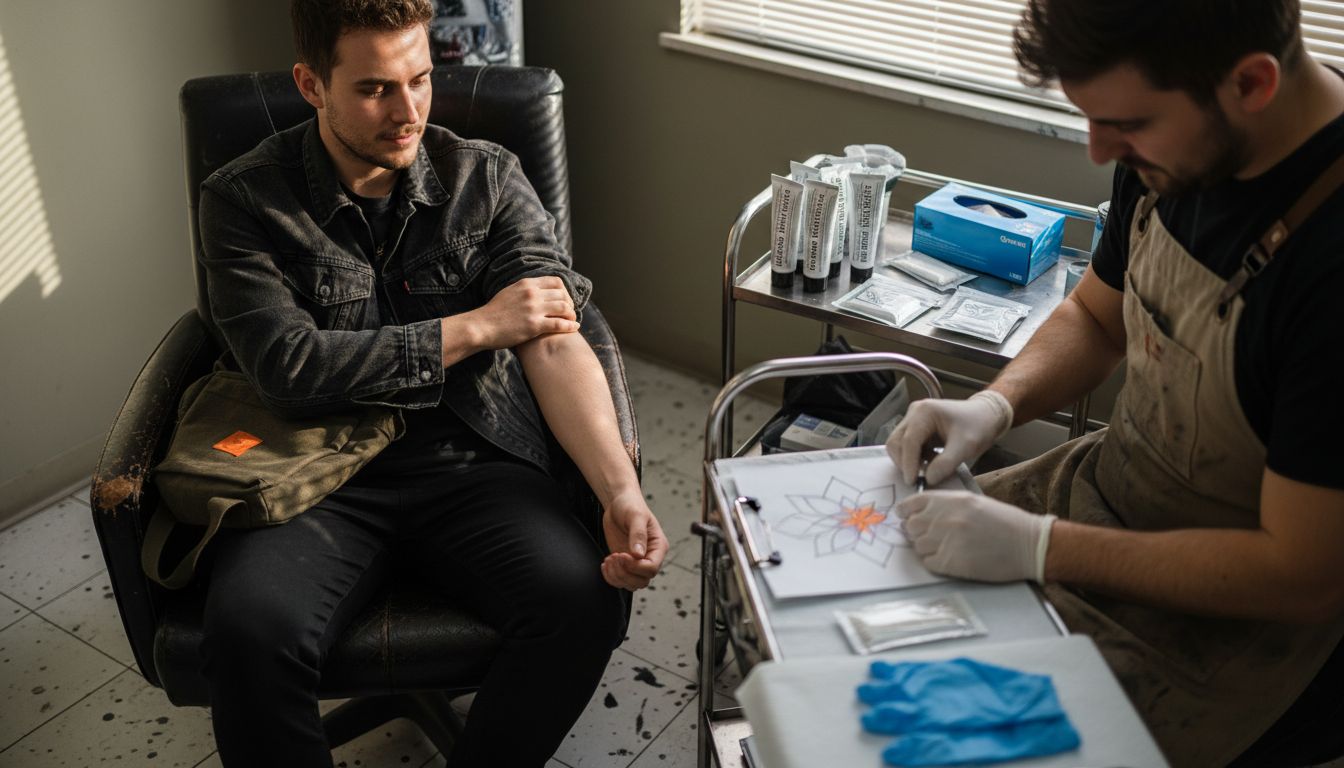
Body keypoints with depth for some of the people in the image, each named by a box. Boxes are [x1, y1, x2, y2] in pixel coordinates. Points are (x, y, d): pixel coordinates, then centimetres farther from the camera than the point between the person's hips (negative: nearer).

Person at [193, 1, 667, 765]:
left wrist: (623, 491, -22)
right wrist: (476, 326, -8)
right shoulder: (244, 200, 2)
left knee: (584, 598, -26)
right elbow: (287, 365, -10)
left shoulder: (489, 178, 6)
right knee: (251, 630, -31)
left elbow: (556, 341, -6)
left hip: (475, 462, 2)